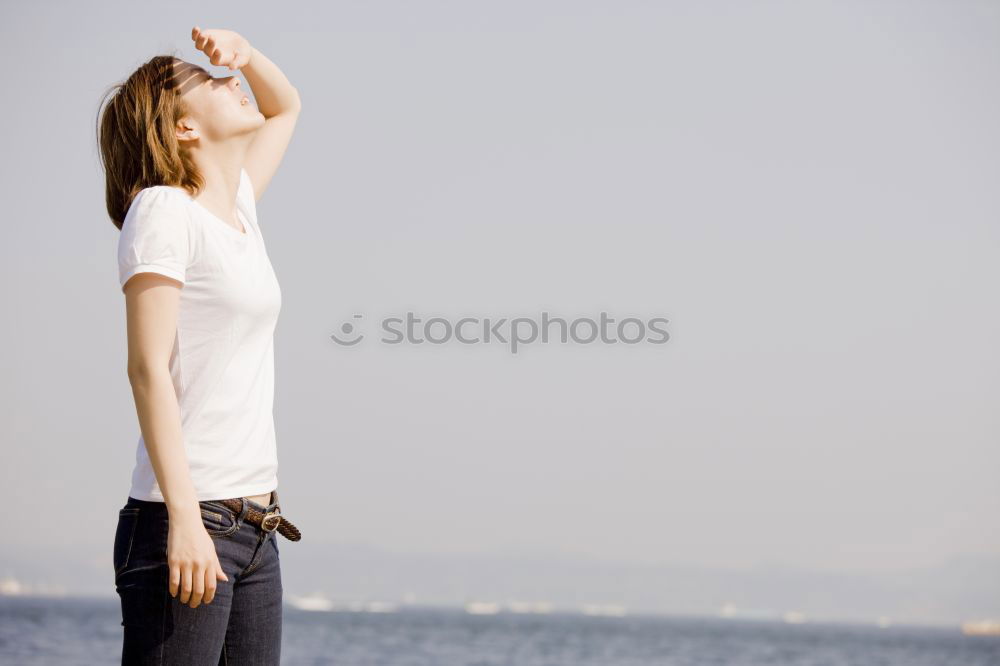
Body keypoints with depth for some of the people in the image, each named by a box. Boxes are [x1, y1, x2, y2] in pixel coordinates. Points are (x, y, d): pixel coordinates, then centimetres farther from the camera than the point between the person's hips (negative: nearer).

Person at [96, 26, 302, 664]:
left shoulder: (237, 206, 16)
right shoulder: (162, 210, -6)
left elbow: (284, 106, 35)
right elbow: (148, 367, -15)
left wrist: (243, 50, 14)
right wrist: (185, 518, -22)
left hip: (253, 527, 8)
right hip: (186, 524, -8)